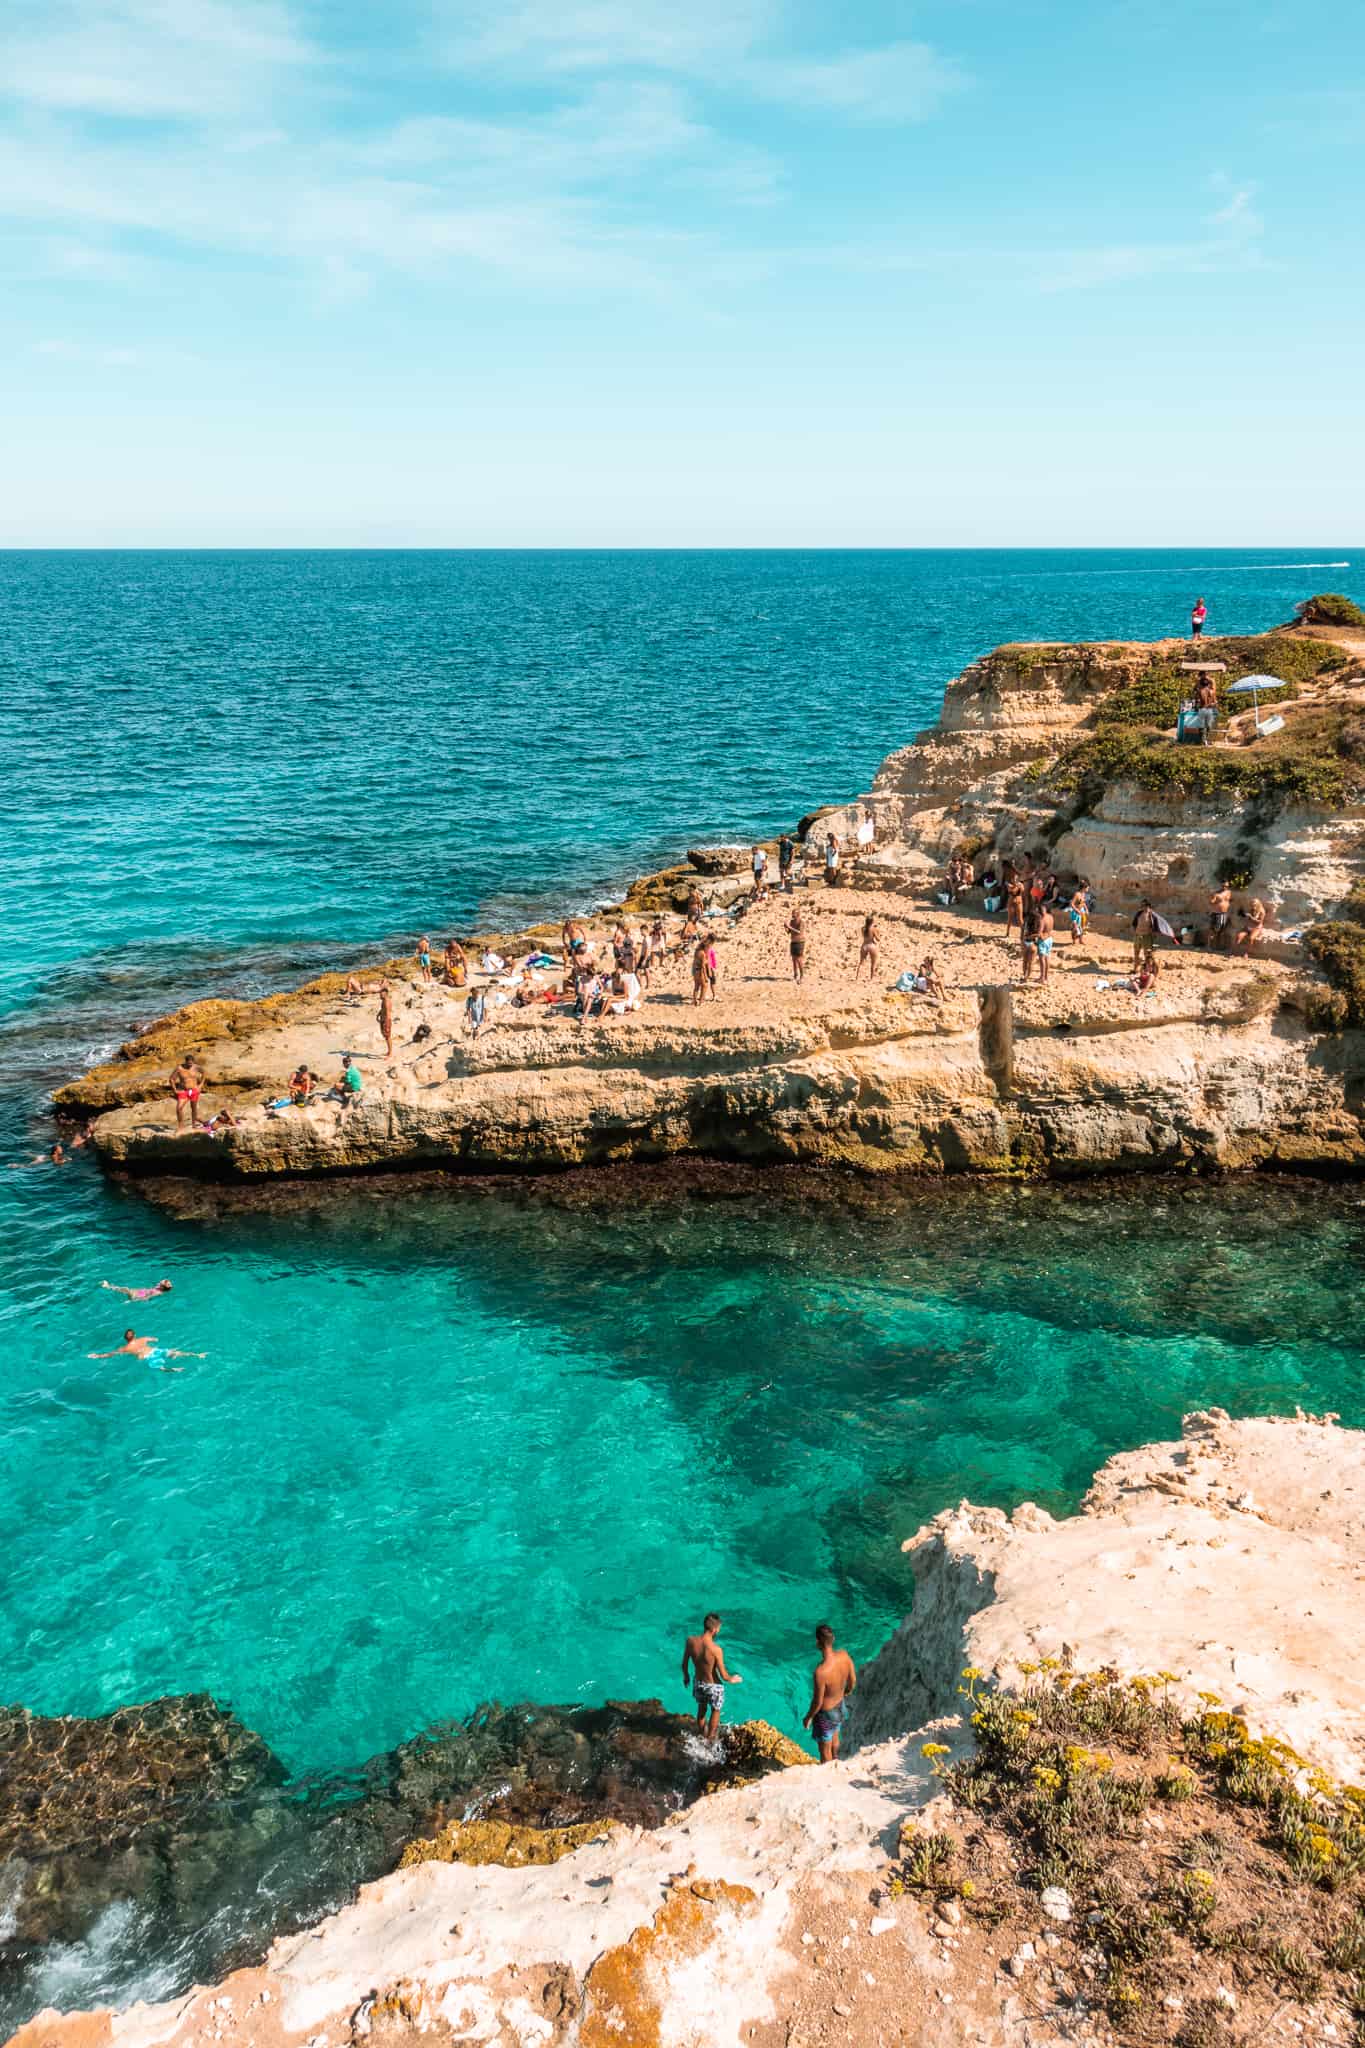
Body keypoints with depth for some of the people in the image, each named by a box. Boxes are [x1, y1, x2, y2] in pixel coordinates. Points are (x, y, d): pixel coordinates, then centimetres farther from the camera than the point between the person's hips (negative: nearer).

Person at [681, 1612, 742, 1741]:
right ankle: (710, 1739, 41)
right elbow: (724, 1676, -23)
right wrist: (732, 1679, -1)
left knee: (701, 1709, 31)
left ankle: (701, 1735, 51)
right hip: (714, 1686, -4)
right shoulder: (716, 1650, -34)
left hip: (698, 1683, 4)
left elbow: (684, 1664, -5)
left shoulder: (690, 1641, -21)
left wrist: (686, 1676, 16)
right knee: (715, 1711, 26)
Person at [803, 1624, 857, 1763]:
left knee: (824, 1750, 21)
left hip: (826, 1714, -7)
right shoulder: (844, 1655, -22)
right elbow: (853, 1681, -4)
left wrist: (808, 1717, -7)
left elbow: (817, 1702, -27)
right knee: (834, 1738, 35)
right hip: (840, 1707, 7)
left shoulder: (821, 1671, -41)